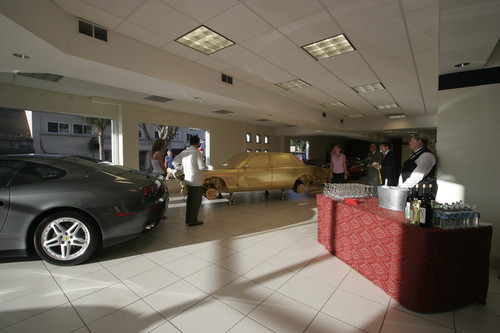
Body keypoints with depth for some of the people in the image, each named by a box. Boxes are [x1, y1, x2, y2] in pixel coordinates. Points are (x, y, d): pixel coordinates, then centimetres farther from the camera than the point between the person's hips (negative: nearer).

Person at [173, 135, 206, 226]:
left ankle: (188, 218, 30)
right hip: (197, 181, -8)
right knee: (196, 201, 3)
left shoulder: (184, 152, 5)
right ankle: (193, 220, 10)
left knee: (189, 199, 19)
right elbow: (201, 167, -20)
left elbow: (174, 162, 11)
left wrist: (182, 169, 15)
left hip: (188, 180, 8)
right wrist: (204, 163, 0)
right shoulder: (197, 152, -17)